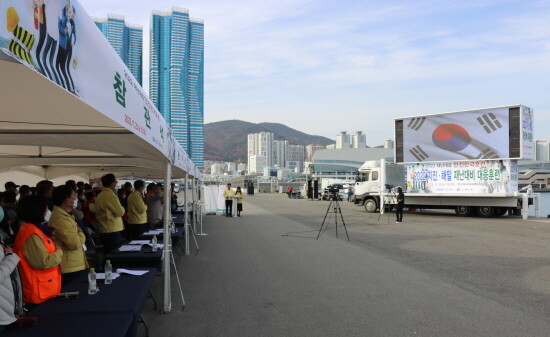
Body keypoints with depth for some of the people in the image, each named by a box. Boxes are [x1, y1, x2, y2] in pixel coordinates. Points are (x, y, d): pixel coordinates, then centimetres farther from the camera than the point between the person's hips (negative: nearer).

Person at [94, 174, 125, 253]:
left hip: (103, 230, 9)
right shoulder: (111, 196, -17)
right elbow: (120, 212, -16)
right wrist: (122, 208, 3)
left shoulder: (99, 196, 12)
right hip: (112, 231, -9)